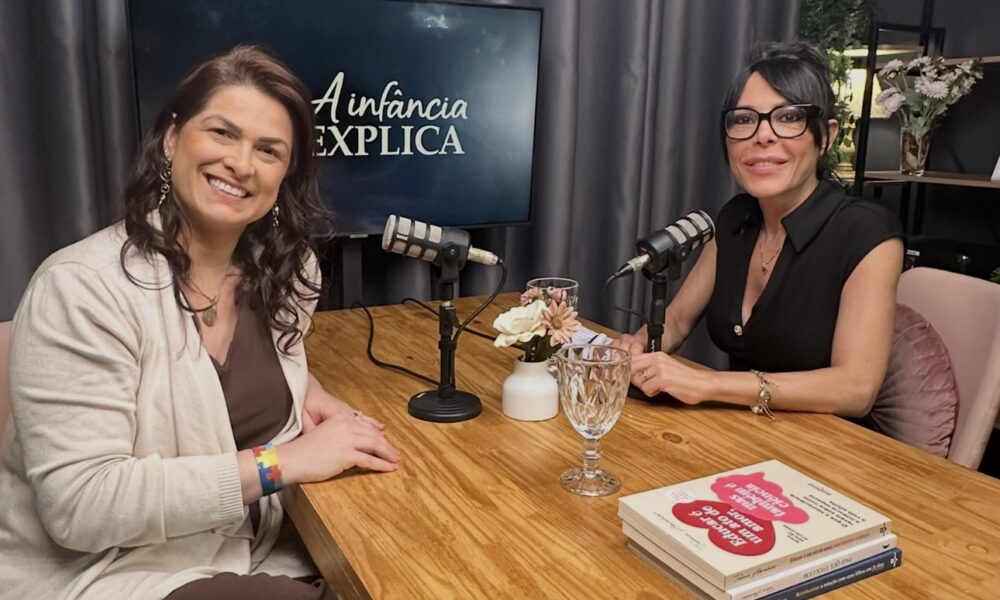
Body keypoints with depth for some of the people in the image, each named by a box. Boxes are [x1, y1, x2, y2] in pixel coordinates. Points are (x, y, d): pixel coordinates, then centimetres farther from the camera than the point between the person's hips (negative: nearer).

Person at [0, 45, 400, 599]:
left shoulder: (283, 271, -2)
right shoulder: (82, 289, -20)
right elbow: (80, 504, -24)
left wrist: (306, 390, -2)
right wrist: (280, 463, -25)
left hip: (253, 552, 6)